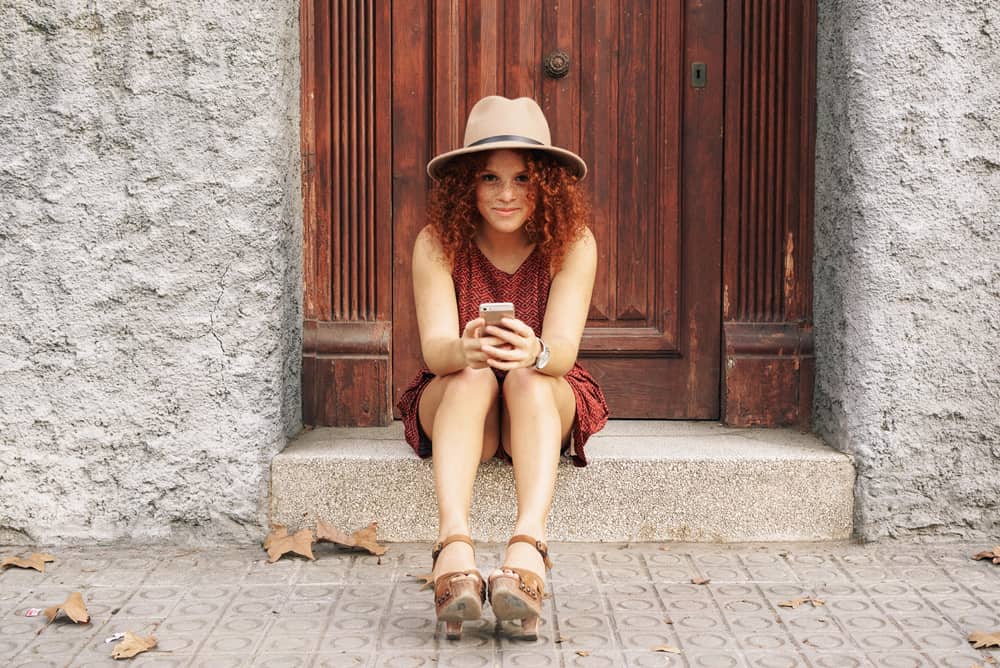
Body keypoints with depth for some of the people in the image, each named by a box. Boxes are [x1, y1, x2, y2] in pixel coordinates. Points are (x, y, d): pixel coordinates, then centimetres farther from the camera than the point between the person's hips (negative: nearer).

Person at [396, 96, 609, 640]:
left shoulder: (572, 243, -13)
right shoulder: (438, 243, -12)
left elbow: (564, 347, -24)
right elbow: (434, 344, -23)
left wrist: (534, 352, -49)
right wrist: (464, 350, -48)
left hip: (546, 408, 0)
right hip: (452, 405, 0)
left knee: (528, 377, -33)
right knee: (473, 375, -33)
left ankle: (527, 546, -52)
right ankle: (454, 546, -52)